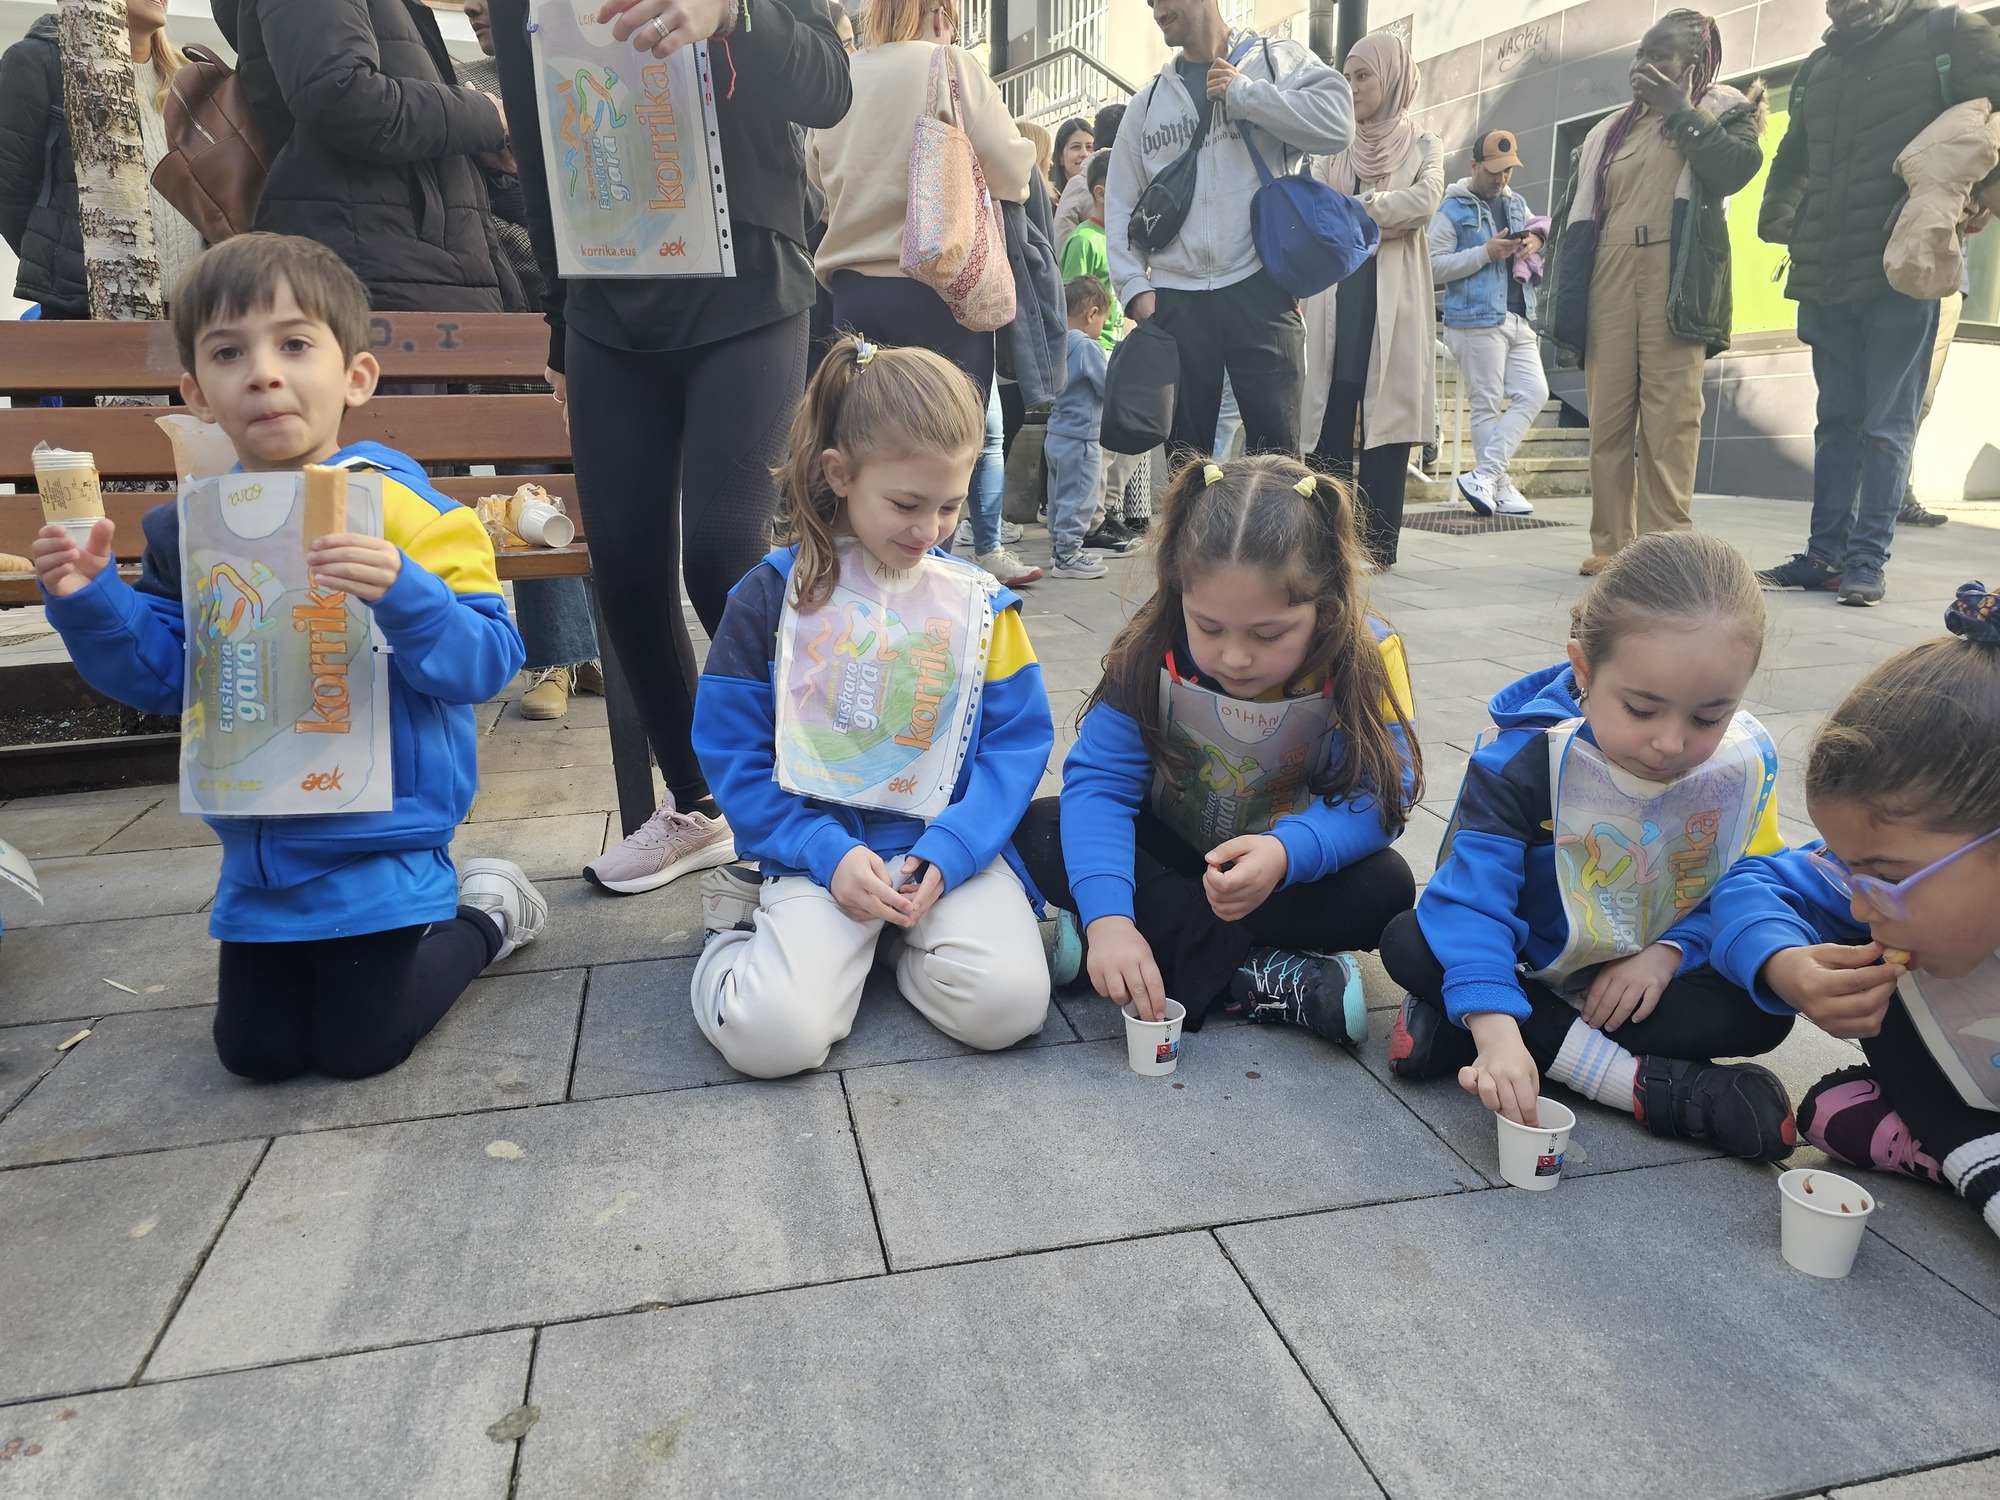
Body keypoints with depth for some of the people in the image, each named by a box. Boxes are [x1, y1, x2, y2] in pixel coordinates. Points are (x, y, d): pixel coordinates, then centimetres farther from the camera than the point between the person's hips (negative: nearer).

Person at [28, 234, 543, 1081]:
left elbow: (485, 660, -21)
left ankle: (487, 915, 27)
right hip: (257, 847, 6)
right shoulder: (189, 530, 2)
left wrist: (401, 594, -37)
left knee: (358, 1048, 5)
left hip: (375, 842, -6)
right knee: (254, 1052, 16)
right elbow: (162, 677, 8)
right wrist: (90, 602, -8)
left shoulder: (395, 504, -16)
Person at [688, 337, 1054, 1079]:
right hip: (818, 848, -1)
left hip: (949, 846, 2)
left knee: (1008, 1002, -24)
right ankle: (750, 919, 10)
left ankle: (905, 934, 7)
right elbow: (731, 752, 0)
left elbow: (1019, 740, 2)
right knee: (772, 1034, -23)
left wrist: (948, 850, -14)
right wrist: (827, 853, -13)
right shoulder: (772, 596, -1)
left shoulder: (979, 602, 4)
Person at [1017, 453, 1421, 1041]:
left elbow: (1378, 796, -23)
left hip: (1284, 873, -1)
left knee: (1384, 889, -30)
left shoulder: (1367, 658, -23)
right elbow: (1100, 780, -26)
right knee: (1041, 834, -24)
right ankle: (1253, 976, -27)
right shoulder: (1151, 651, -23)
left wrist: (1287, 852, -44)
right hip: (1168, 850, 2)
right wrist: (1107, 916, -41)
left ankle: (1174, 944, -22)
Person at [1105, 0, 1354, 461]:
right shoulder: (1149, 101, 17)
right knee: (1184, 449, 6)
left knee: (1275, 445, -3)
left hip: (1261, 288, -3)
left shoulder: (1278, 61, 8)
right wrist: (1134, 284, 0)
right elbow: (1120, 203, 14)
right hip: (1175, 298, 3)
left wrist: (1243, 92, -7)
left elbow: (1336, 122, -9)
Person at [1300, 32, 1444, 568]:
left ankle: (1377, 545, -2)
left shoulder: (1422, 145, 11)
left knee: (1385, 420, -4)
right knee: (1332, 421, -3)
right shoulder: (1334, 151, 18)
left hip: (1394, 301, -2)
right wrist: (1384, 219, -9)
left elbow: (1425, 199, -9)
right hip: (1337, 296, 2)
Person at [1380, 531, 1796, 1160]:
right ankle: (1647, 1083, -30)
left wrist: (1669, 951, -21)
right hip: (1533, 971, -2)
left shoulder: (1748, 764, -12)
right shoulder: (1528, 759, -24)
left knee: (1766, 1011, -24)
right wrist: (1496, 1029, -44)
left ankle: (1501, 1033, -26)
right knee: (1407, 943, -27)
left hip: (1647, 978, 2)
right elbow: (1473, 895, -31)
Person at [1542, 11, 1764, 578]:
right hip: (1608, 276, 4)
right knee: (1607, 414, -4)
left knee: (1669, 414, -11)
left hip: (1675, 276, -4)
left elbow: (1738, 167, -8)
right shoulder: (1609, 131, 23)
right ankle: (1611, 543, -2)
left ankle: (1665, 545, -12)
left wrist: (1681, 110, -4)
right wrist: (1565, 298, 13)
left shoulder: (1720, 108, 13)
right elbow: (1578, 215, 21)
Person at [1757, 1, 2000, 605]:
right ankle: (1825, 552, 10)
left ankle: (1869, 558, -1)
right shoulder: (1817, 69, 17)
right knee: (1837, 420, 7)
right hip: (1825, 278, 5)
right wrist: (1776, 217, 21)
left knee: (1886, 424, -3)